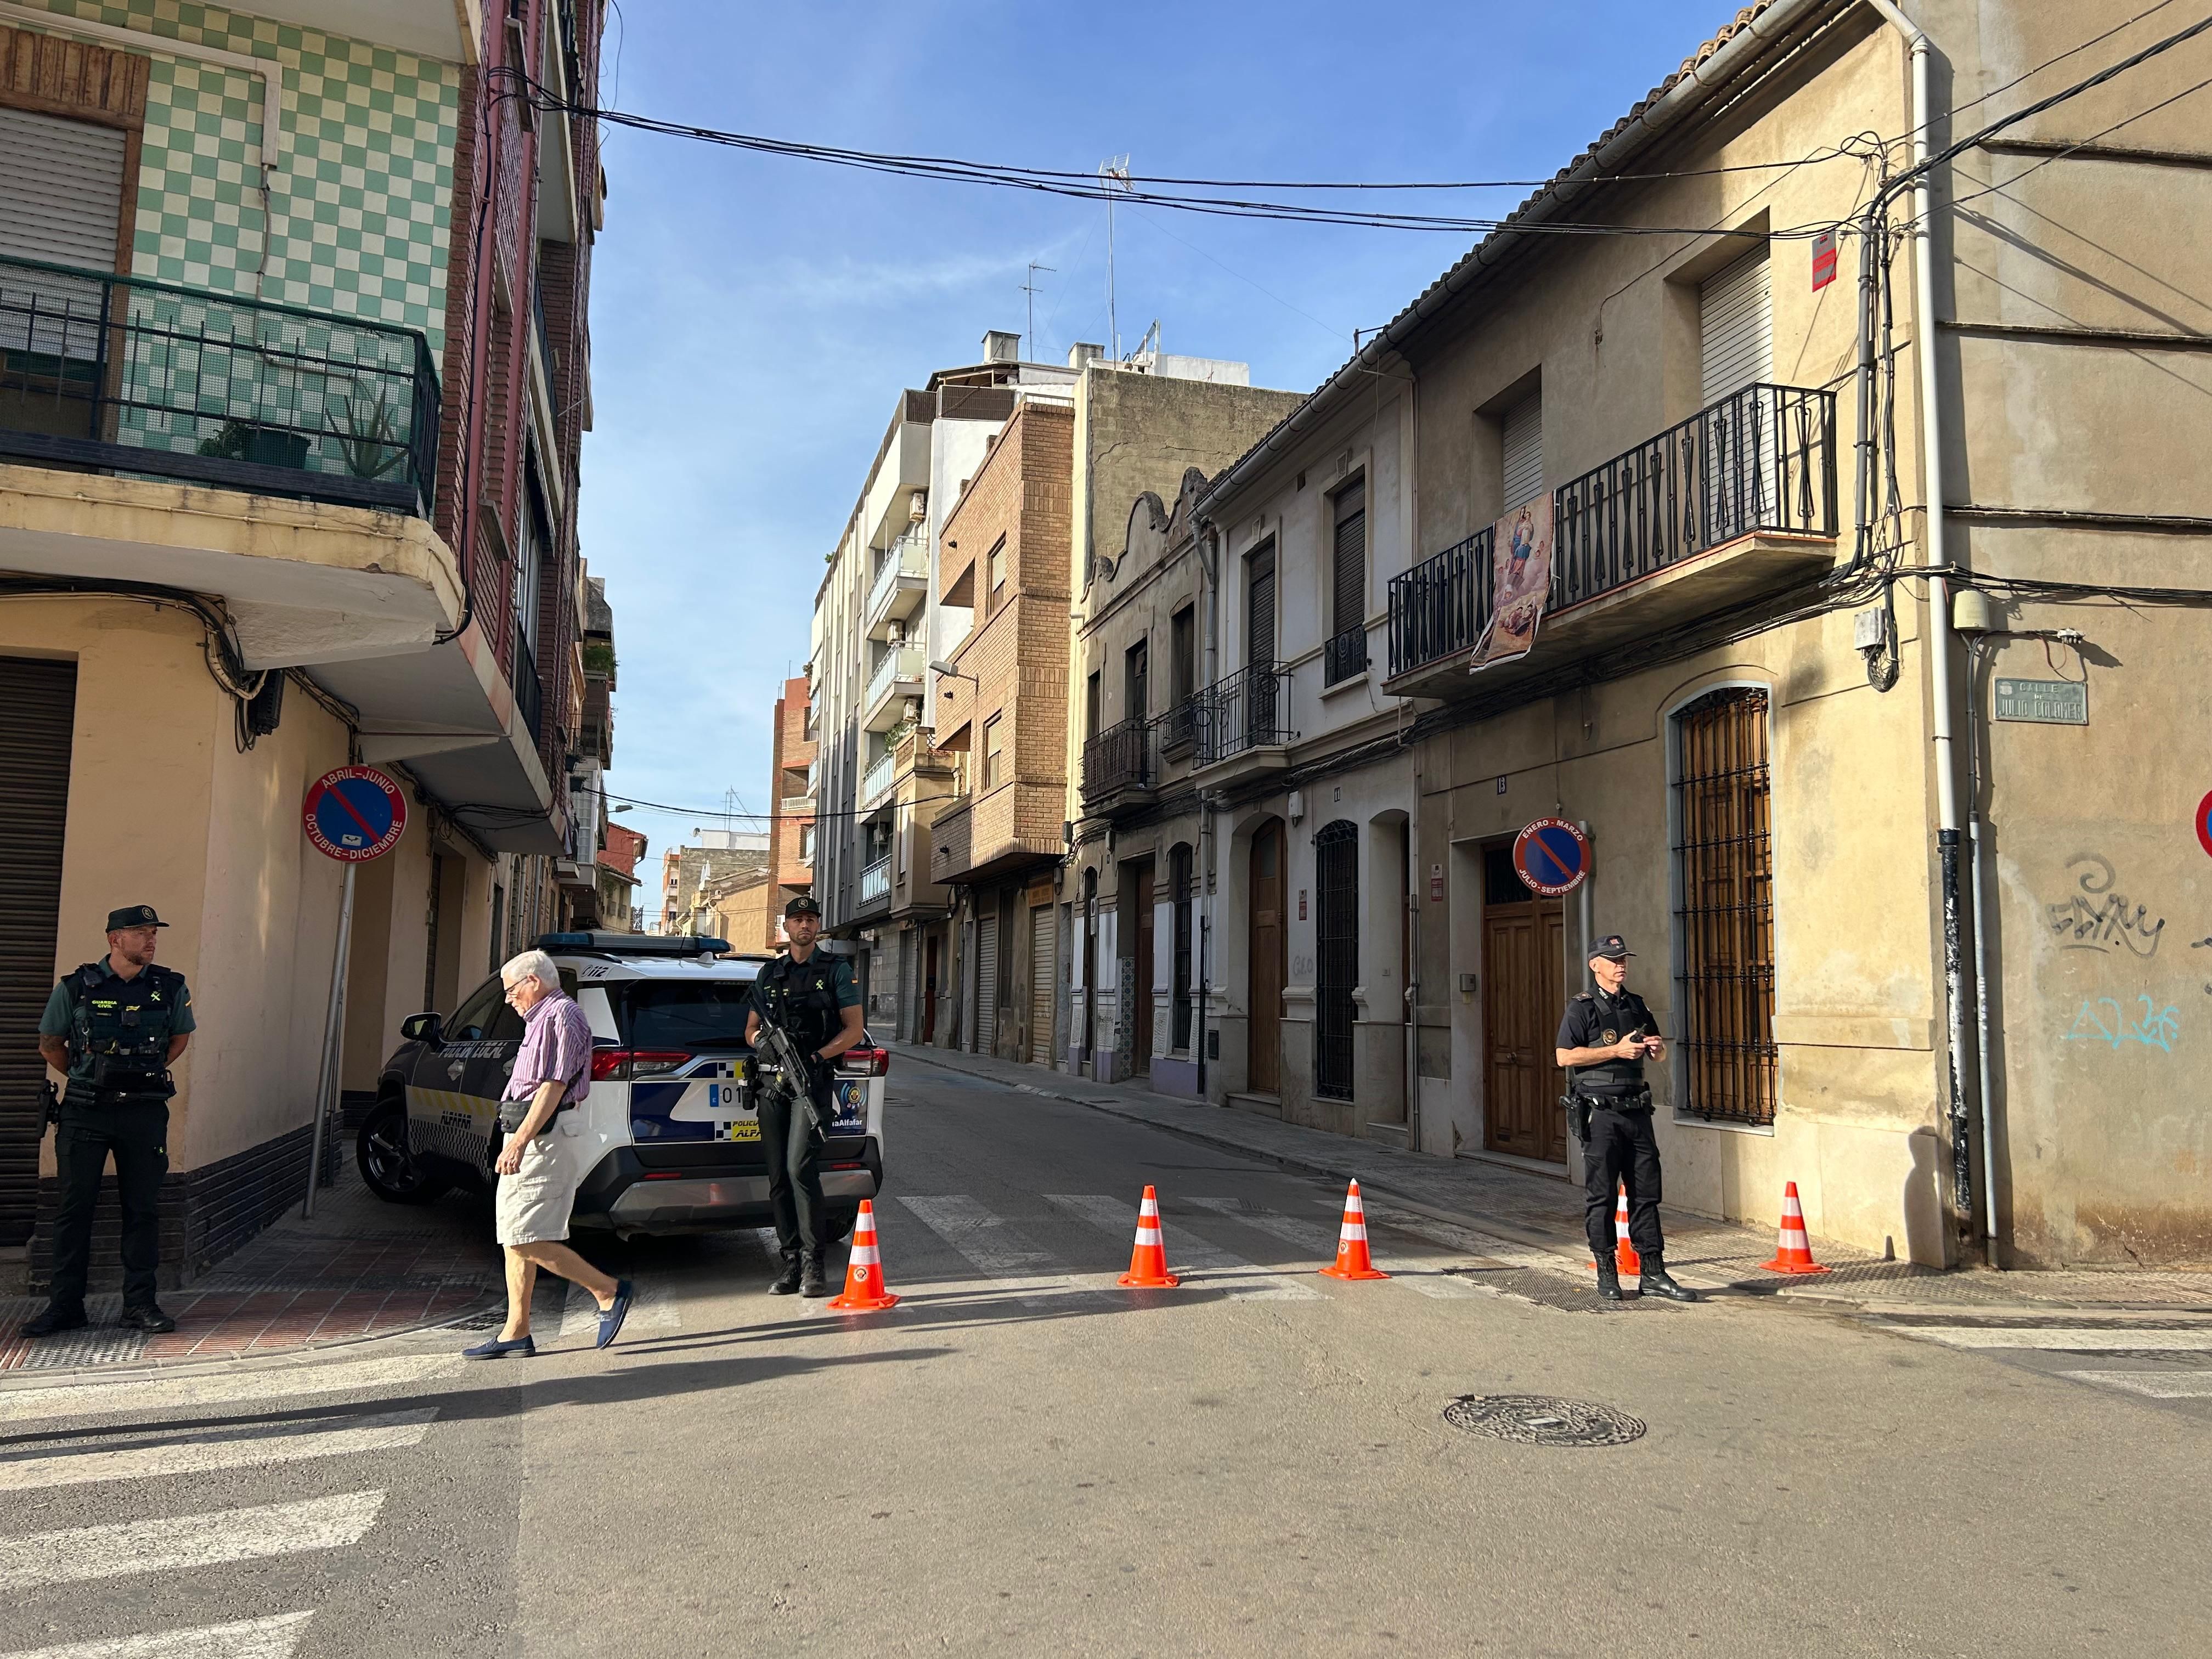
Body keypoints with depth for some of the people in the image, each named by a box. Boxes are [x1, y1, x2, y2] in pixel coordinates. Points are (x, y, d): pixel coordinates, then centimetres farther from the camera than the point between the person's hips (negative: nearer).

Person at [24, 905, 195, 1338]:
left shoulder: (171, 988, 2)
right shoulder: (76, 988, -2)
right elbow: (50, 1044, 12)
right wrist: (86, 1078, 10)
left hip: (145, 1112, 1)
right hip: (85, 1112, -1)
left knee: (143, 1208, 4)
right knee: (75, 1207, 3)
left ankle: (140, 1302, 11)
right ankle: (65, 1305, 12)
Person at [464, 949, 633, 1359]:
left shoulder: (561, 1015, -11)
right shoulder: (542, 1019, 22)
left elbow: (554, 1086, -20)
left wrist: (519, 1142, -24)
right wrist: (516, 1141, 20)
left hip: (543, 1141, -11)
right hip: (530, 1140, 11)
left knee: (526, 1241, -13)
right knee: (514, 1240, 9)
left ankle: (610, 1292, -6)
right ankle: (516, 1333, 12)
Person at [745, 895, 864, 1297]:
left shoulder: (836, 970, 4)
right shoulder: (769, 974, 17)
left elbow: (854, 1029, 1)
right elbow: (751, 1027, 21)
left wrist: (818, 1056, -14)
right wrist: (759, 1039, -4)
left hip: (812, 1081, -5)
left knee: (800, 1169, -18)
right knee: (778, 1178, 4)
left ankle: (813, 1263, -10)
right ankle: (791, 1262, 12)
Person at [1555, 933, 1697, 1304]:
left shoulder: (1637, 1005, 15)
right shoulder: (1582, 1008, -3)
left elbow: (1661, 1056, 24)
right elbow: (1565, 1056, -13)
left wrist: (1657, 1047, 0)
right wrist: (1617, 1050, -14)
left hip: (1636, 1110, 6)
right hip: (1600, 1113, -5)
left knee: (1646, 1192, 5)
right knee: (1601, 1196, 0)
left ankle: (1654, 1274, 10)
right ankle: (1606, 1274, 8)